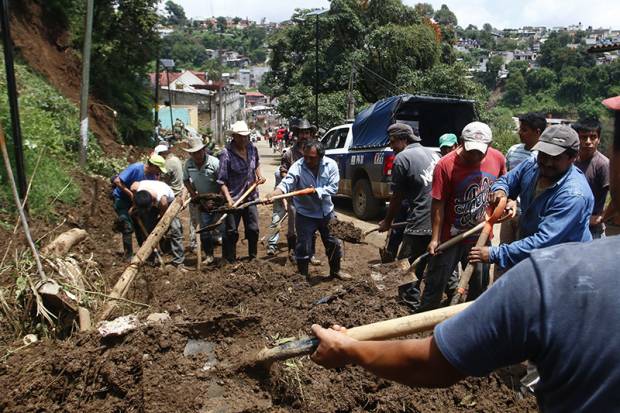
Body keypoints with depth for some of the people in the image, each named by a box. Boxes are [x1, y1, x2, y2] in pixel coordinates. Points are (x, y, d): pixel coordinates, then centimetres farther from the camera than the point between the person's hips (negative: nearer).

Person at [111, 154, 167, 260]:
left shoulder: (152, 174, -9)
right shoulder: (135, 168, -29)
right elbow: (117, 181, -30)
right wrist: (131, 194, -29)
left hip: (135, 199, 7)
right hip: (121, 198, -7)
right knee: (128, 227, -11)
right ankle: (128, 255, 0)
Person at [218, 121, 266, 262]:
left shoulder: (252, 148, 0)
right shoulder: (226, 153, -16)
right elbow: (221, 181, -16)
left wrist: (259, 176, 5)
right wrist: (229, 199, -24)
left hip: (250, 197, 5)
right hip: (234, 199, -5)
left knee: (253, 229, 13)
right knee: (231, 232, 5)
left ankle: (253, 257, 31)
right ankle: (229, 261, 20)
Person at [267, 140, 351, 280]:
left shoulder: (330, 165, -12)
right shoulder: (298, 166, -20)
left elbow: (333, 187, -13)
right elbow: (287, 182, -34)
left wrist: (317, 191, -27)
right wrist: (275, 193, -53)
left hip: (326, 212, 3)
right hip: (305, 214, -3)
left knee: (334, 243, 16)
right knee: (303, 247, 1)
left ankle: (335, 270, 39)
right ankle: (302, 276, 21)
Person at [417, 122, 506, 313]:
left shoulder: (498, 159, -6)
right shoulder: (445, 165, -19)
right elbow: (438, 204, -15)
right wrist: (435, 238, -15)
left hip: (481, 235, 4)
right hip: (450, 237, -4)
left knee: (480, 285, 18)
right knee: (436, 283, 6)